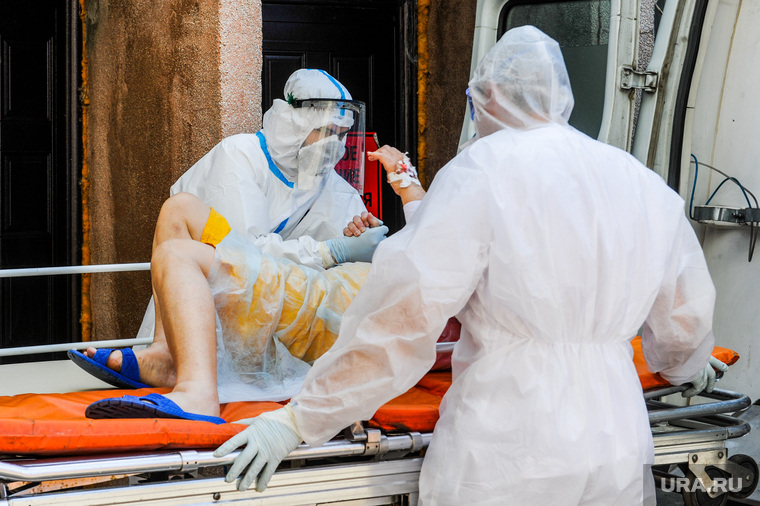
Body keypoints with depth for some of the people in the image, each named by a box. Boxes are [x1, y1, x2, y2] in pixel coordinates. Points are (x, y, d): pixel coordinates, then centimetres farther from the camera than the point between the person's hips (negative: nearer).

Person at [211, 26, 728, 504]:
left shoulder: (481, 175, -8)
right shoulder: (643, 185, 10)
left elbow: (400, 321, -14)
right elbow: (685, 316, 22)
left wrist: (298, 421, -9)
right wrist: (688, 364, 46)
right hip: (620, 455, 6)